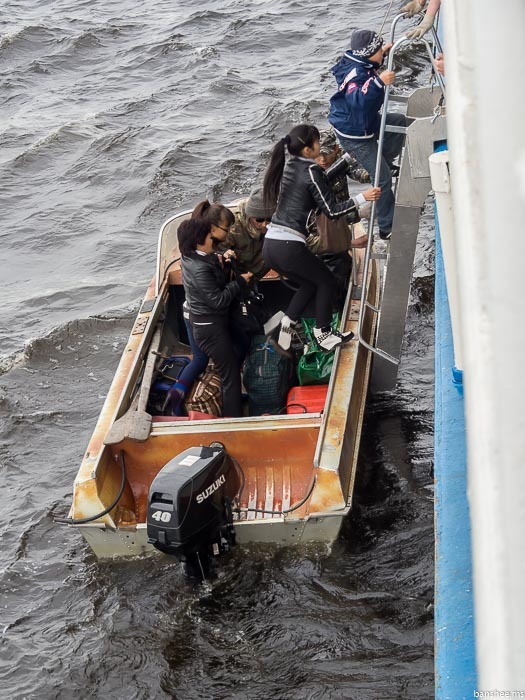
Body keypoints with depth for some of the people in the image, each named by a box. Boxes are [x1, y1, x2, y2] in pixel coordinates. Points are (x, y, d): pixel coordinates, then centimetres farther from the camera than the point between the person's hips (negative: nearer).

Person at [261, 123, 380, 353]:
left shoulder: (288, 166, 13)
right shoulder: (311, 171, -11)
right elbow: (332, 211, -10)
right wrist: (363, 197, -9)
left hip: (270, 245, 8)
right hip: (289, 247, -8)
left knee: (309, 283, 25)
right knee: (326, 281, 15)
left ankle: (287, 323, 11)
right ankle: (323, 334, 17)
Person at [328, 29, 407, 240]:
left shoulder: (361, 64, -3)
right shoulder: (356, 74, -33)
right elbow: (357, 99, -54)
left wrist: (382, 55, 18)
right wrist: (378, 82, -62)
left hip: (365, 122, 10)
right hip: (355, 135, -10)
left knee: (399, 121, 24)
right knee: (383, 178, -5)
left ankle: (385, 164, 31)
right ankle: (387, 228, 4)